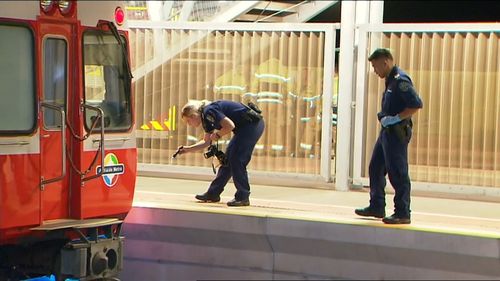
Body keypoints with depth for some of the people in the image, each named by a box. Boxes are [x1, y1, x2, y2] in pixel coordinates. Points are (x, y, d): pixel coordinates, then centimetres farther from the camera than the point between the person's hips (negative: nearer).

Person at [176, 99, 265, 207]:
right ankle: (213, 194, 19)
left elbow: (230, 125, -25)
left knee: (236, 160, -10)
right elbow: (206, 142, 25)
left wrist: (217, 135, -9)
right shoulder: (206, 117, 13)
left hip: (252, 124, -10)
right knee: (227, 159, 13)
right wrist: (187, 149, 20)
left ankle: (243, 197, -4)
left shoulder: (209, 111, -17)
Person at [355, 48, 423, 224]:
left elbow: (416, 104, -24)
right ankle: (377, 207, 25)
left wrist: (396, 118, -22)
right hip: (387, 131, 10)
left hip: (397, 132, -10)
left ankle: (403, 213, 2)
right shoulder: (390, 80, 13)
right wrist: (384, 117, 9)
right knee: (376, 169, 16)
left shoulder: (400, 80, -17)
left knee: (398, 173, -5)